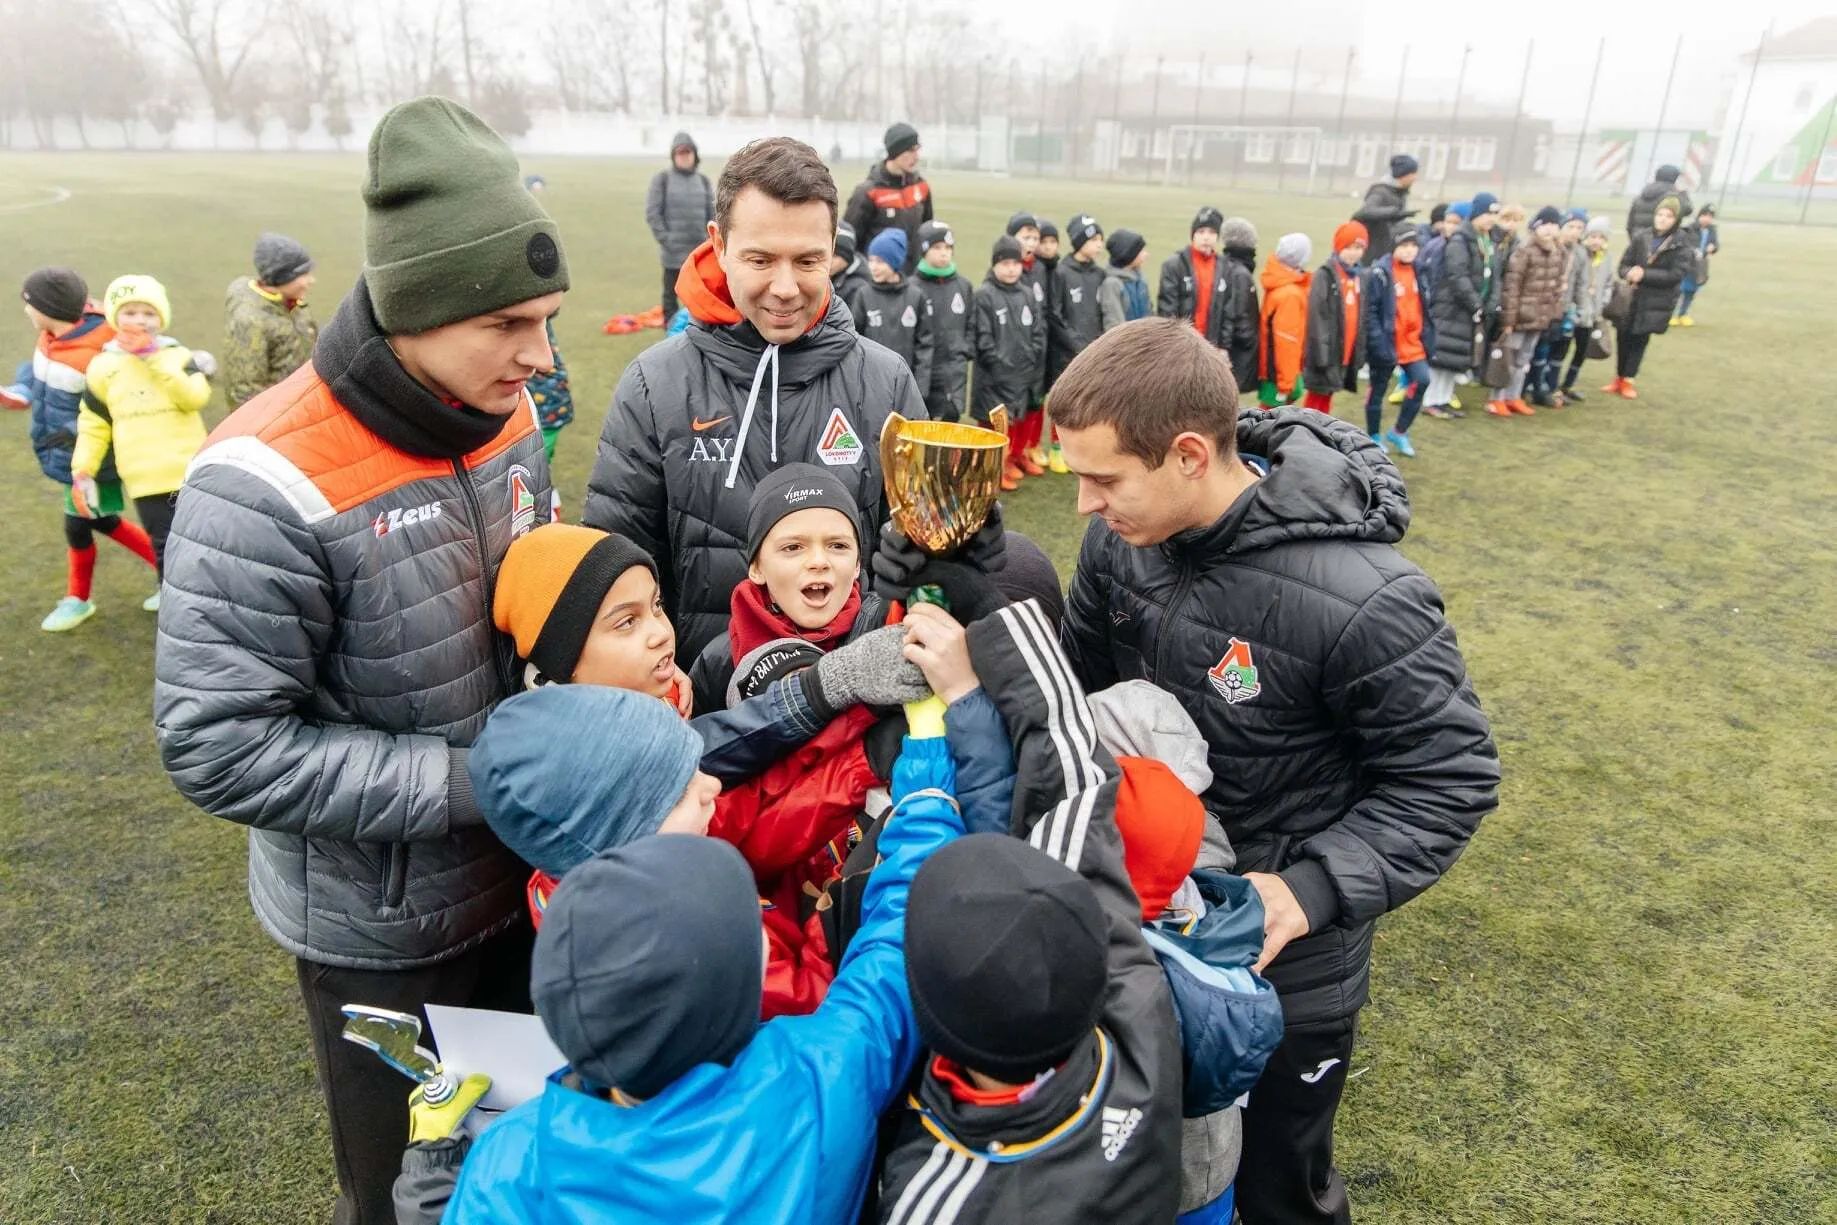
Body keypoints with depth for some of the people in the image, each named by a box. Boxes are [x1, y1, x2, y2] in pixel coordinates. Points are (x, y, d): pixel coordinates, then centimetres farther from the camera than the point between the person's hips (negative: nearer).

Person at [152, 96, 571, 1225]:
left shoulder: (506, 416, -7)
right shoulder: (269, 484, -27)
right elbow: (219, 746, -25)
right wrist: (474, 781, -25)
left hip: (524, 871, 6)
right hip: (381, 924, -5)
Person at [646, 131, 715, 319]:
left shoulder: (703, 180, 10)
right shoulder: (662, 179, -2)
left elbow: (712, 214, 12)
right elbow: (652, 213, -4)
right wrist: (666, 240, -12)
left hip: (701, 253, 3)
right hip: (674, 253, -3)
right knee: (671, 296, 5)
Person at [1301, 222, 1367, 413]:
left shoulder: (1357, 275, 13)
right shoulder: (1325, 275, -11)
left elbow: (1360, 316, 17)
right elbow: (1317, 317, -17)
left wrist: (1360, 351, 13)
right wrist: (1322, 354, -21)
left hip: (1345, 351, 7)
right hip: (1327, 352, -7)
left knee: (1326, 400, 15)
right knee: (1315, 400, -3)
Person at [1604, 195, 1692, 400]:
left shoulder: (1682, 245, -7)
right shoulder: (1641, 237, 1)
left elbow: (1676, 275, -14)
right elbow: (1624, 264, 4)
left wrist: (1644, 274, -21)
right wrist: (1630, 273, -19)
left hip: (1657, 302, -2)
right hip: (1632, 297, 2)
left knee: (1640, 339, 3)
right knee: (1623, 337, 4)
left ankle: (1628, 381, 15)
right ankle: (1619, 378, 19)